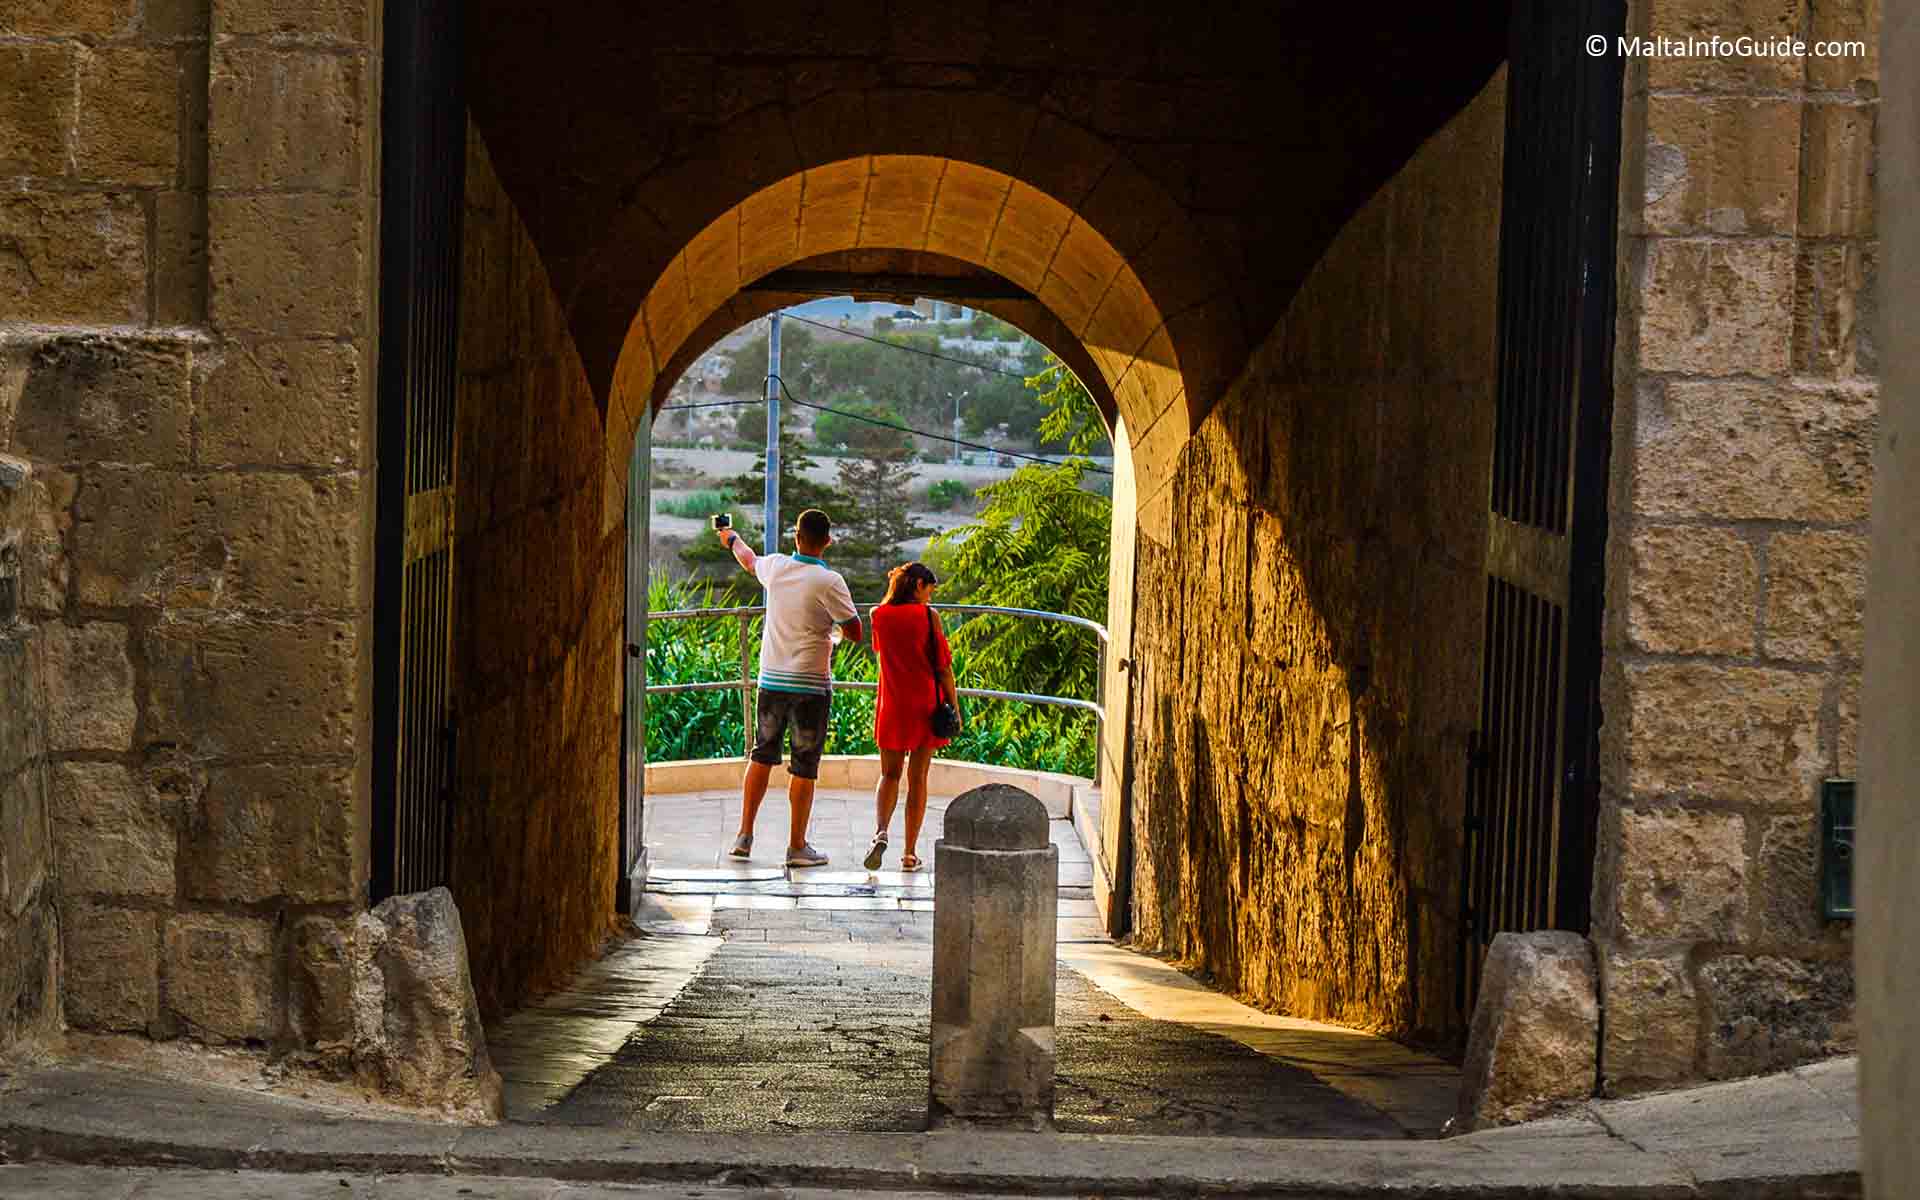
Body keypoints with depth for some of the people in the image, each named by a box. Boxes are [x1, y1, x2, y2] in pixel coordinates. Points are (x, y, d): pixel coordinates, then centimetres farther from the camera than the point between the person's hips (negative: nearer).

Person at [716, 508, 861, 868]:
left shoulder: (775, 567, 1)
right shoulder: (828, 582, -14)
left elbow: (749, 560, 26)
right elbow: (855, 632, -12)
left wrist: (732, 539, 48)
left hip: (771, 678, 5)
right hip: (810, 683, -5)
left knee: (762, 756, 16)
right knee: (804, 766, 2)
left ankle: (745, 836, 16)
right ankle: (797, 846, 5)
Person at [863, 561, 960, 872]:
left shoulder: (879, 615, 1)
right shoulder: (927, 615, -8)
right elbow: (943, 666, -8)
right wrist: (954, 708, -1)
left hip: (892, 707, 2)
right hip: (925, 706, -2)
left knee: (890, 774, 13)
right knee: (917, 778, 7)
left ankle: (880, 832, -14)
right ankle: (910, 853, 7)